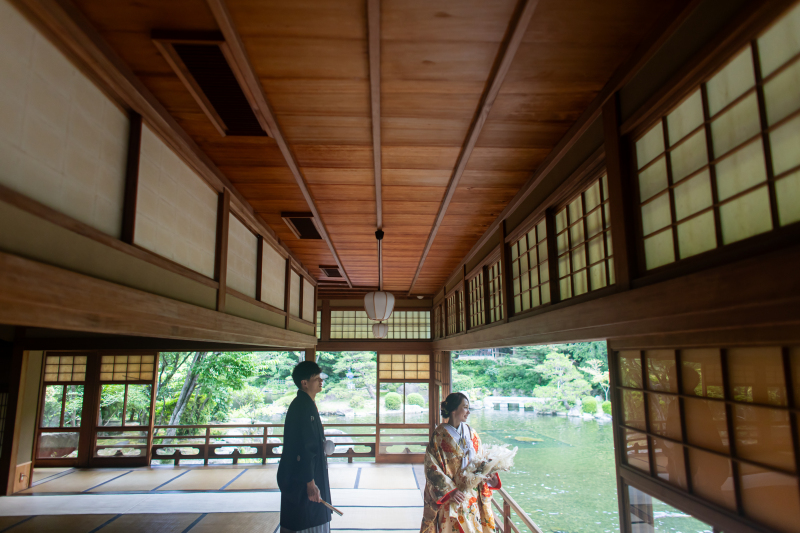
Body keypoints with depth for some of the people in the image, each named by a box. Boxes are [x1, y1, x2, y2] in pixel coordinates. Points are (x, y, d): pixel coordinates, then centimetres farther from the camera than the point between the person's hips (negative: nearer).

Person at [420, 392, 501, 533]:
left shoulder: (471, 433, 4)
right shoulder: (439, 435, -11)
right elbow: (431, 468, -13)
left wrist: (489, 476, -12)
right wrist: (450, 491, -19)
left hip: (472, 495, 4)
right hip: (448, 495, -4)